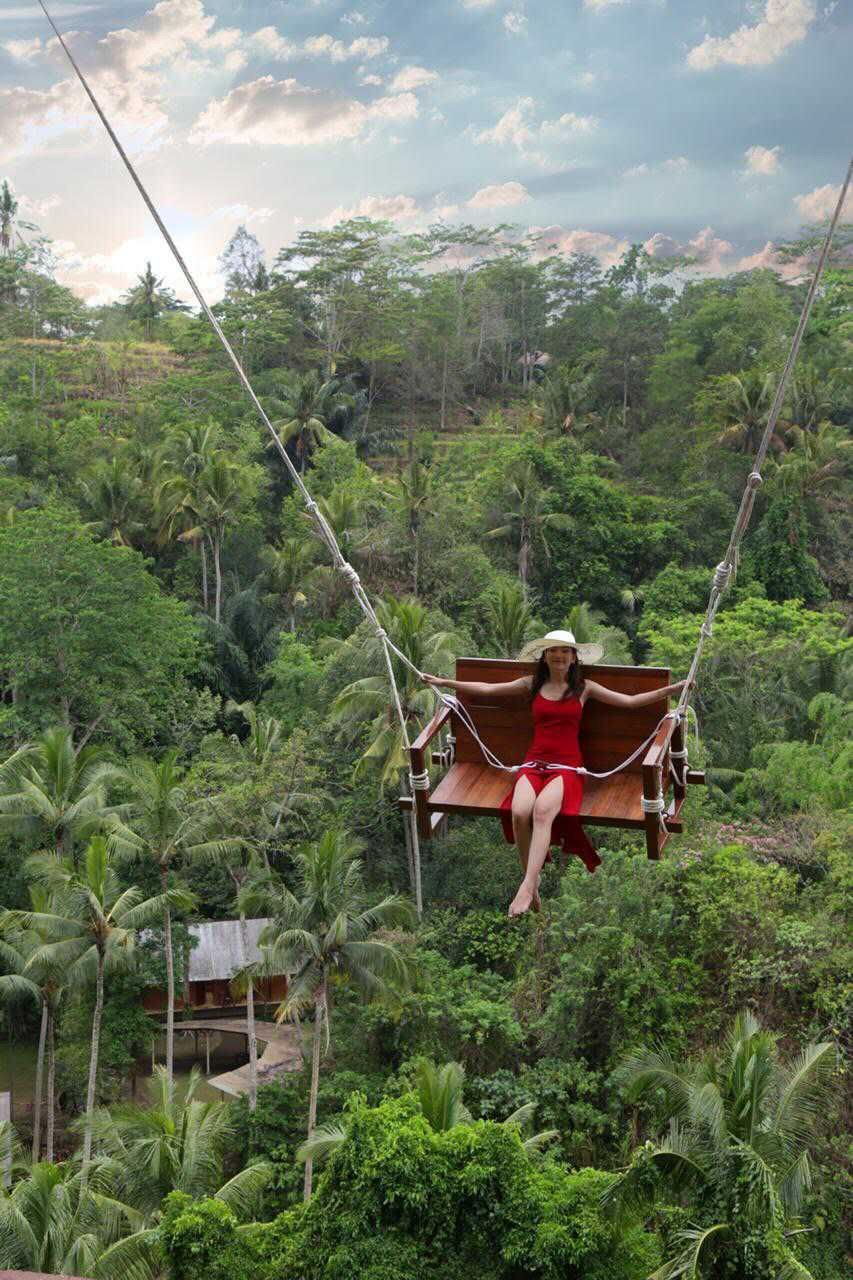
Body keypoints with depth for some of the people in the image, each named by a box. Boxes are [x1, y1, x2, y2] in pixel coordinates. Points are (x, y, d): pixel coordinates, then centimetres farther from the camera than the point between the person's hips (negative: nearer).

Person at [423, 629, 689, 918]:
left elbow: (630, 701, 10)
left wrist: (672, 689, 1)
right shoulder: (532, 684, 15)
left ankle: (526, 888, -38)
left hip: (567, 765, -2)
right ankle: (533, 884, -15)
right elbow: (486, 688, 20)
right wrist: (444, 682, 20)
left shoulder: (584, 687, 11)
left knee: (543, 809, -35)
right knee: (519, 812, -31)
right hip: (534, 762, 2)